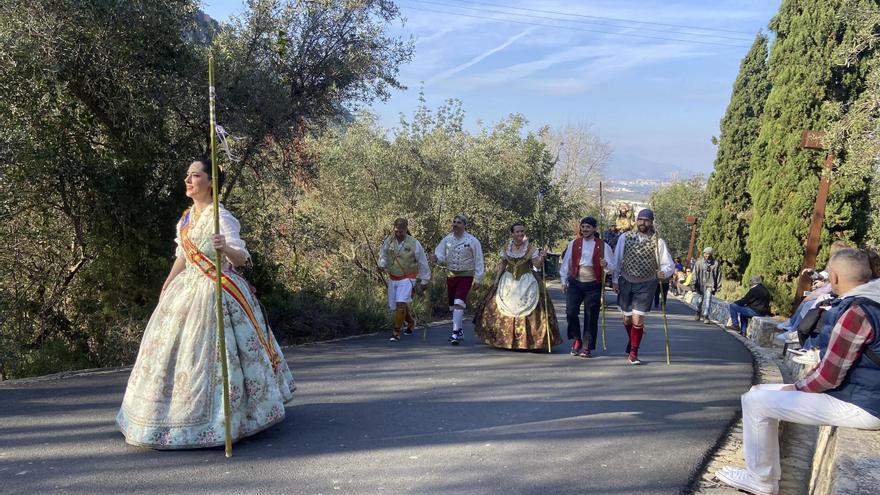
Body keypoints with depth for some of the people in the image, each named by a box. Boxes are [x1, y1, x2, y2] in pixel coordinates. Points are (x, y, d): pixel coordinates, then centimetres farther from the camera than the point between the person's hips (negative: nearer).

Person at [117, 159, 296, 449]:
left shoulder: (221, 217, -13)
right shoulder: (187, 217, 11)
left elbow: (242, 258, -21)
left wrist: (226, 249, -42)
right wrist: (165, 288, 23)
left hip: (215, 292, -8)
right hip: (187, 289, 8)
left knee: (206, 352, -7)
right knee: (172, 347, 10)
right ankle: (178, 415, 25)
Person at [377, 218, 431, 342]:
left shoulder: (414, 243, -12)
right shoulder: (388, 241, -4)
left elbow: (422, 263, -2)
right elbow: (383, 255, 12)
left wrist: (424, 281, 1)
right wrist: (382, 265, -10)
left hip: (407, 278, -4)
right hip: (392, 278, 5)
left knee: (401, 304, -19)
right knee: (394, 306, 12)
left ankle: (396, 332, -7)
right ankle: (411, 322, 39)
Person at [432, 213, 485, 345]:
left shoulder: (472, 241, -7)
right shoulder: (447, 239, 4)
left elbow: (478, 260, -4)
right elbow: (441, 255, 3)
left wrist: (478, 278, -7)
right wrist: (436, 258, -22)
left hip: (465, 276, -5)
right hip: (451, 275, 5)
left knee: (459, 304, -18)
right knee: (453, 306, 13)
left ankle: (456, 333, -19)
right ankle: (460, 331, 29)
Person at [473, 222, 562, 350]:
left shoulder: (531, 248, -6)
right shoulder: (506, 247, 3)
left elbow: (537, 265, -12)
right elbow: (502, 264, 11)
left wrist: (541, 259, -31)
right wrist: (497, 278, 3)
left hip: (526, 281, -3)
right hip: (508, 281, 3)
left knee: (528, 310, -7)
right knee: (503, 310, 4)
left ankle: (527, 339, 4)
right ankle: (504, 338, 21)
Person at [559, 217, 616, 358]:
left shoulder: (603, 246, 4)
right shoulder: (573, 244, 8)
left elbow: (612, 267, 2)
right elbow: (566, 263, 12)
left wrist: (605, 265, -20)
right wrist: (563, 281, 6)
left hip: (593, 285, -1)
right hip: (575, 283, 1)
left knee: (591, 317, 1)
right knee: (571, 312, -12)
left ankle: (587, 347, 12)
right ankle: (576, 339, 11)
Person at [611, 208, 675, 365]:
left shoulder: (658, 242, -5)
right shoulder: (624, 238, -1)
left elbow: (669, 264, -2)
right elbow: (617, 260, 4)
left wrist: (664, 272, -23)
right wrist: (615, 280, 1)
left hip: (646, 285, -2)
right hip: (626, 282, 2)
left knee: (638, 319, -7)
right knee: (627, 318, 13)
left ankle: (633, 352, 7)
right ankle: (632, 341, 42)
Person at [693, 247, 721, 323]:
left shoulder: (715, 263, 2)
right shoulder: (699, 263, 1)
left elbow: (718, 275, 7)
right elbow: (695, 274, 1)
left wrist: (718, 286, 5)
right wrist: (694, 285, -4)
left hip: (710, 285, -1)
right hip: (701, 285, 1)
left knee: (707, 301, -11)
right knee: (700, 300, 14)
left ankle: (705, 316, -9)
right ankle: (698, 313, 36)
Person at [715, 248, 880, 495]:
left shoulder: (856, 312, -23)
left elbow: (828, 377, -22)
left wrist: (796, 388, -5)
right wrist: (802, 382, 8)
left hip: (858, 406, -10)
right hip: (859, 392, 10)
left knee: (755, 401, -10)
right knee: (760, 391, 14)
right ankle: (767, 473, 20)